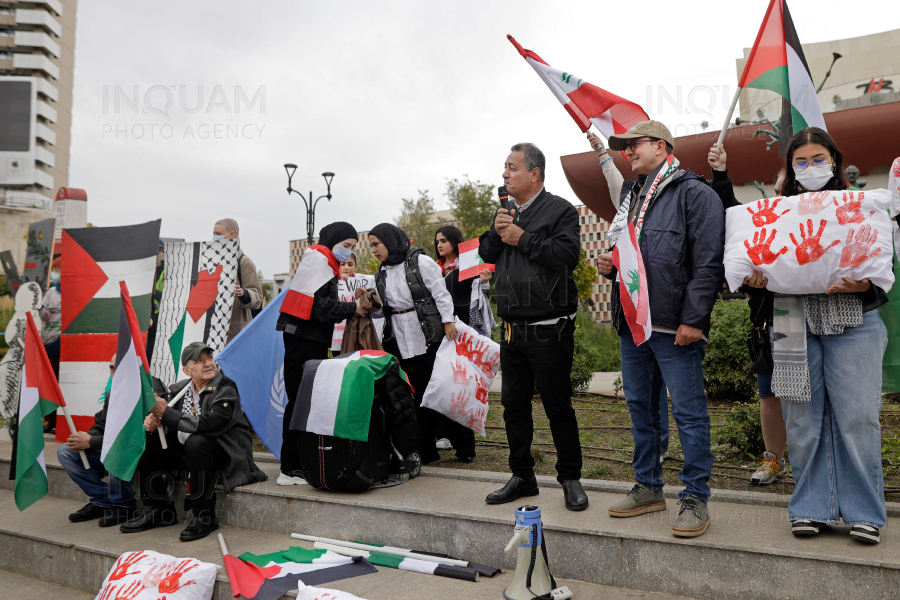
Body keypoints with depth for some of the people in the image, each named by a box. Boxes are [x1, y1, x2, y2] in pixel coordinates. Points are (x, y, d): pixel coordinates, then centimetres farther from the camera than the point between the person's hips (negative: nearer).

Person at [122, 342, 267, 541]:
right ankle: (160, 511, 7)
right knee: (145, 443, 0)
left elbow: (206, 425, -28)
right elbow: (171, 427, 10)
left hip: (225, 454, -7)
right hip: (187, 451, 7)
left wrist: (165, 412, -23)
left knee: (196, 442, -35)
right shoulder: (180, 389, 4)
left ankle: (205, 516, -22)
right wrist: (152, 421, -15)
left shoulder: (226, 390, -16)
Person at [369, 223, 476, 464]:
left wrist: (448, 321, -13)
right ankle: (426, 451, 13)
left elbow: (440, 293, -7)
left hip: (429, 336, -5)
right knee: (418, 394, 5)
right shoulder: (381, 274, 15)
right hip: (402, 342, 5)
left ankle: (464, 446, 10)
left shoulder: (421, 262, -3)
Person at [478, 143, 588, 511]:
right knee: (514, 405, 12)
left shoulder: (560, 210, -6)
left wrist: (522, 238, -15)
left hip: (549, 332, -7)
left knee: (558, 406, 2)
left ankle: (570, 478, 18)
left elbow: (568, 254, -20)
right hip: (512, 330, 7)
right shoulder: (506, 212, 16)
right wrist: (496, 232, -5)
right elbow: (485, 253, 15)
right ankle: (522, 477, 26)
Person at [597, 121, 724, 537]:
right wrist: (610, 265, 7)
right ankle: (648, 488, 28)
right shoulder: (631, 197, 19)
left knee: (688, 412, -1)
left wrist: (694, 319, -19)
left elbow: (708, 262, -14)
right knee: (640, 408, 15)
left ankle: (695, 498, 11)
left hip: (675, 327, -8)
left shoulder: (694, 193, -5)